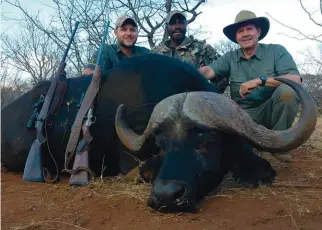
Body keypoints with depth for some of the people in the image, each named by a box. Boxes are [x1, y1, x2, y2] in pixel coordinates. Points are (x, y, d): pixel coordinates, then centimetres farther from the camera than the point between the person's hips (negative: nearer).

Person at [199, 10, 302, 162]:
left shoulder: (276, 51, -4)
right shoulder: (230, 58, 5)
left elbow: (295, 80, -18)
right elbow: (207, 71, -11)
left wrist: (259, 80, -28)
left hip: (270, 111, 0)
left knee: (287, 90, -30)